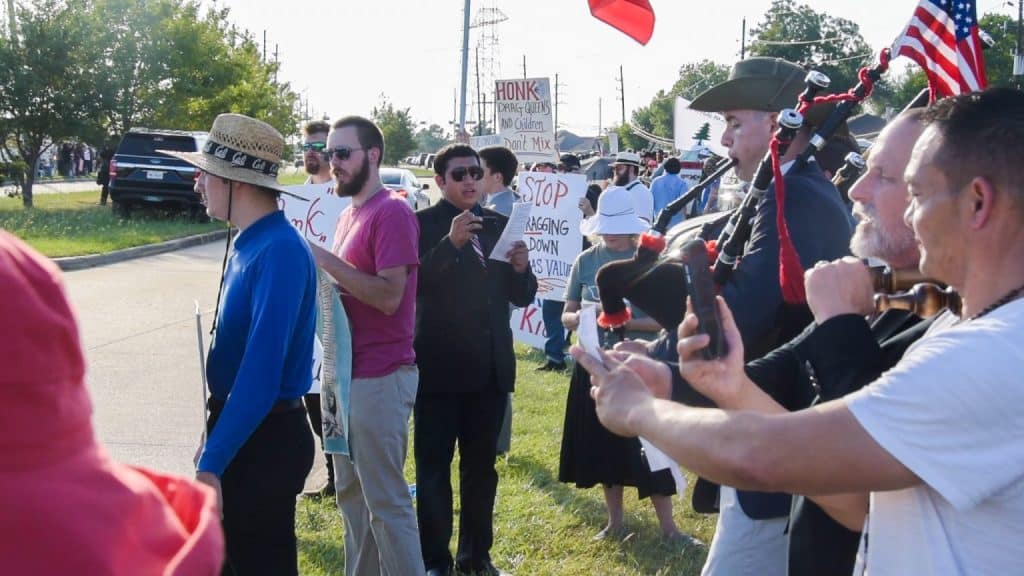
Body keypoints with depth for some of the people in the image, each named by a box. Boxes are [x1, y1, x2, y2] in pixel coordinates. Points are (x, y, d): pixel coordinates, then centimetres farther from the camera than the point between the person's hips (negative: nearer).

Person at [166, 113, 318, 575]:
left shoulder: (278, 251, -23)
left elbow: (261, 373, -28)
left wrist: (211, 461, -27)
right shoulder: (249, 243, 7)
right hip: (240, 431, 9)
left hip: (264, 441, -9)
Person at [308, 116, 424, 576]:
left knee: (386, 500, -3)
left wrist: (327, 261, -20)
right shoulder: (351, 213, 15)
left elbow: (389, 296, -21)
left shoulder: (391, 213, -13)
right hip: (347, 373, 9)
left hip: (380, 377, -9)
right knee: (351, 494, 16)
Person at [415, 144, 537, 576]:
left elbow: (522, 297, 10)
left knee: (481, 465, 13)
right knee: (433, 467, 3)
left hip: (490, 366, 5)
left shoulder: (499, 224, 9)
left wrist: (521, 269, -11)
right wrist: (450, 243, -28)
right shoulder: (423, 224, -5)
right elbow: (414, 285, -18)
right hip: (440, 366, -5)